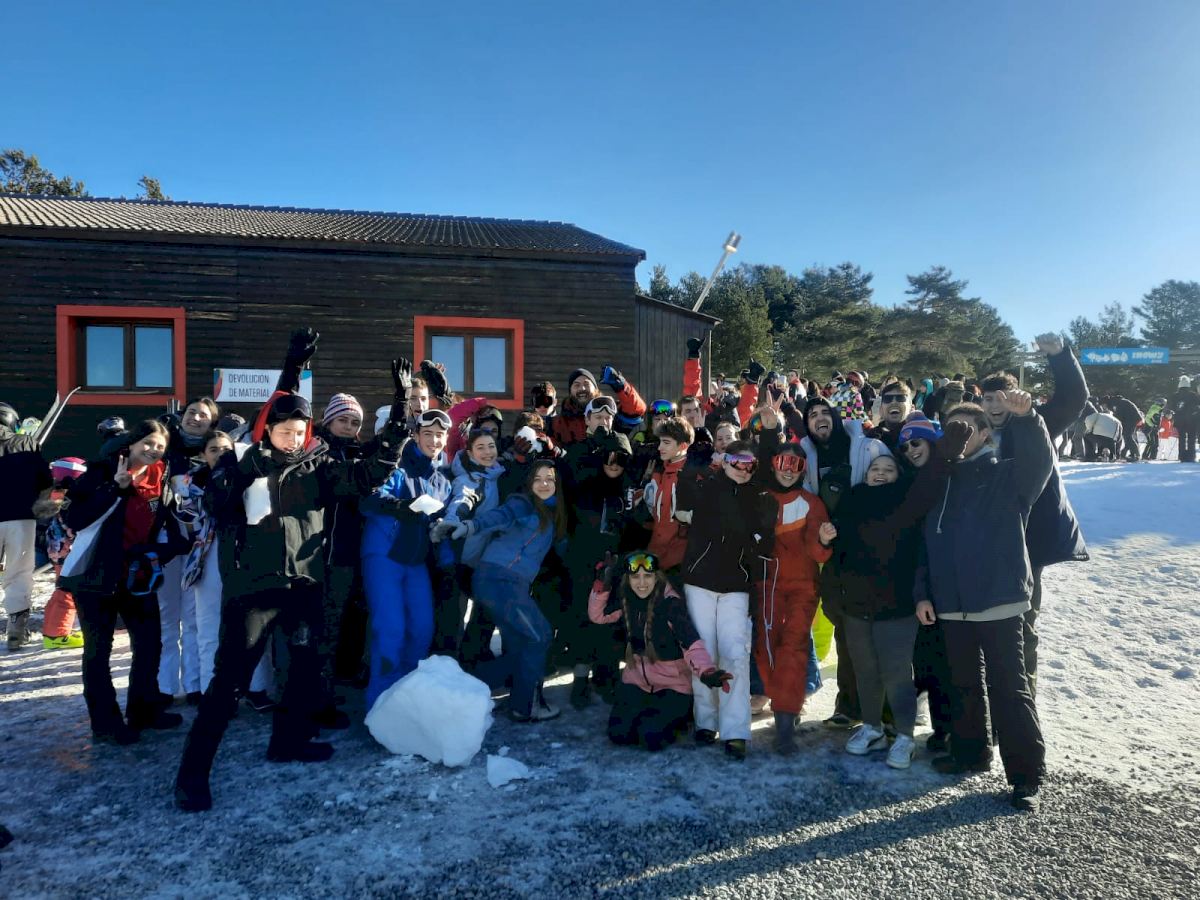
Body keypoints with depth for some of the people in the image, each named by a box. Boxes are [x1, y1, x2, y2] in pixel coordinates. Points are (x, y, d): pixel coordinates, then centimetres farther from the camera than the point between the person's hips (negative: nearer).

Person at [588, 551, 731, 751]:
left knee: (652, 738, -18)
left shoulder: (671, 604, -23)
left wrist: (706, 672, -49)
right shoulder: (626, 599, -6)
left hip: (672, 683, -5)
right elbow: (597, 615, 4)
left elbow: (691, 644, -31)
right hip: (636, 679, 5)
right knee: (618, 734, -5)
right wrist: (603, 586, -13)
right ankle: (646, 713, 26)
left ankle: (678, 718, 15)